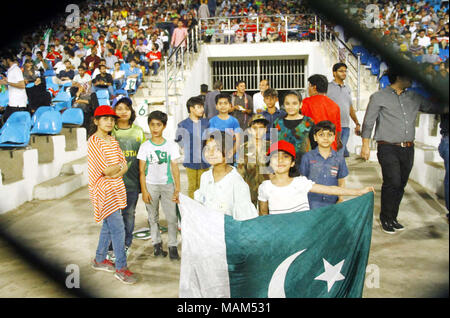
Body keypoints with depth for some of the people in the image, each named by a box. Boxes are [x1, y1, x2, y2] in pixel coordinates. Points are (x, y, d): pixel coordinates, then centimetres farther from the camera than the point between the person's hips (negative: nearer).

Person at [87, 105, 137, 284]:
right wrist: (120, 165, -2)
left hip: (116, 189, 8)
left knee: (108, 225, 17)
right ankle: (121, 268, 4)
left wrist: (115, 172, -14)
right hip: (104, 191, -8)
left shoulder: (113, 140, 11)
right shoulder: (94, 141, -13)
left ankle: (99, 260, 33)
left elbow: (124, 166, 5)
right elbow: (106, 170, -18)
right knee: (118, 229, -7)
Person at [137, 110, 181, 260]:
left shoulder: (171, 145, 0)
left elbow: (175, 169, 1)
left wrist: (177, 189, -4)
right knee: (153, 217, 8)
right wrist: (144, 191, -6)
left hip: (167, 185, 0)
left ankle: (172, 246, 8)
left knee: (172, 217, -4)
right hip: (150, 185, 1)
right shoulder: (145, 146, -1)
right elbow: (141, 171, 0)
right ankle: (157, 244, 22)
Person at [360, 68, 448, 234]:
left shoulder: (414, 97, 16)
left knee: (401, 185, 8)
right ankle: (386, 218, 4)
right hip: (388, 149, -5)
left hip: (408, 149, 6)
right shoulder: (378, 97, 1)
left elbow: (434, 107, 23)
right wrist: (365, 144, -5)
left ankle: (392, 218, 21)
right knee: (392, 182, -13)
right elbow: (368, 122, -1)